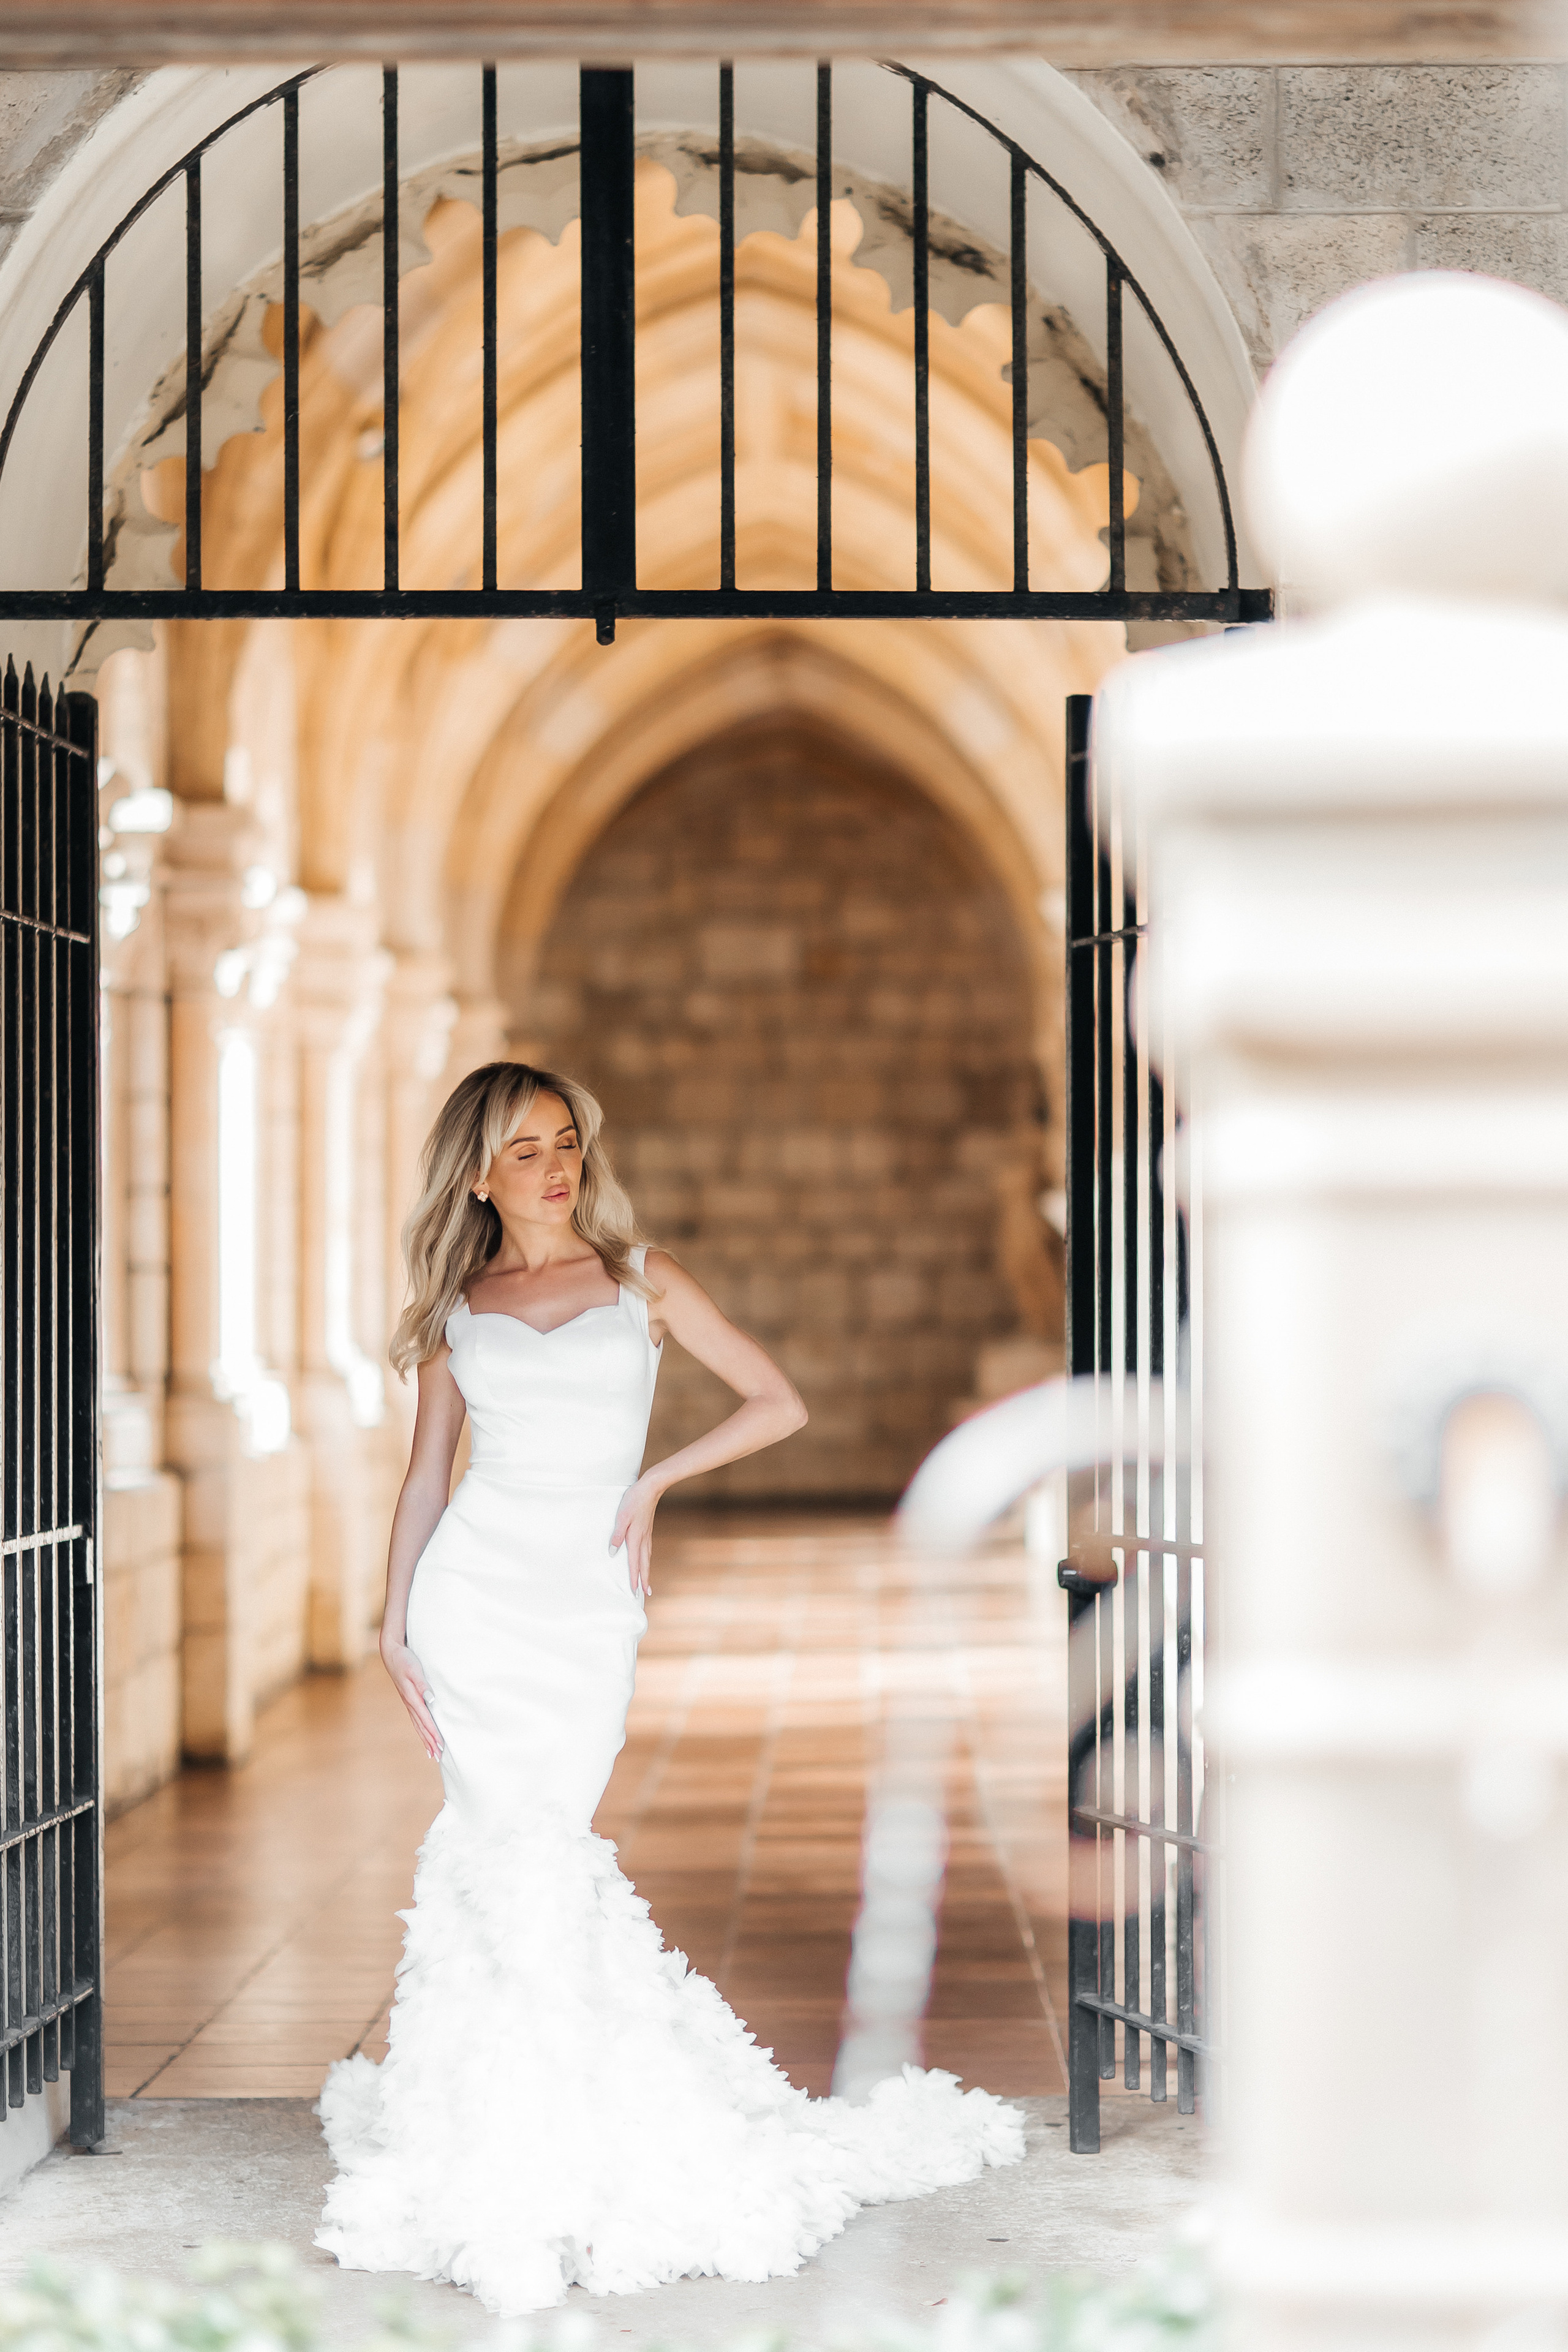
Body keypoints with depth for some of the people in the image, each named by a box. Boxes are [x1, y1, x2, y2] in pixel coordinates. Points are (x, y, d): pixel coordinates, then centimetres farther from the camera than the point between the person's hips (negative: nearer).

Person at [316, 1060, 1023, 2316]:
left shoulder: (642, 1277, 7)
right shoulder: (457, 1307, 11)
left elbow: (779, 1403, 5)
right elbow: (428, 1471, 14)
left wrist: (654, 1481, -1)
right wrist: (394, 1622, 6)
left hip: (590, 1599, -1)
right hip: (476, 1585, 1)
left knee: (535, 1850, -8)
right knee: (512, 1848, -8)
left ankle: (543, 2171, 3)